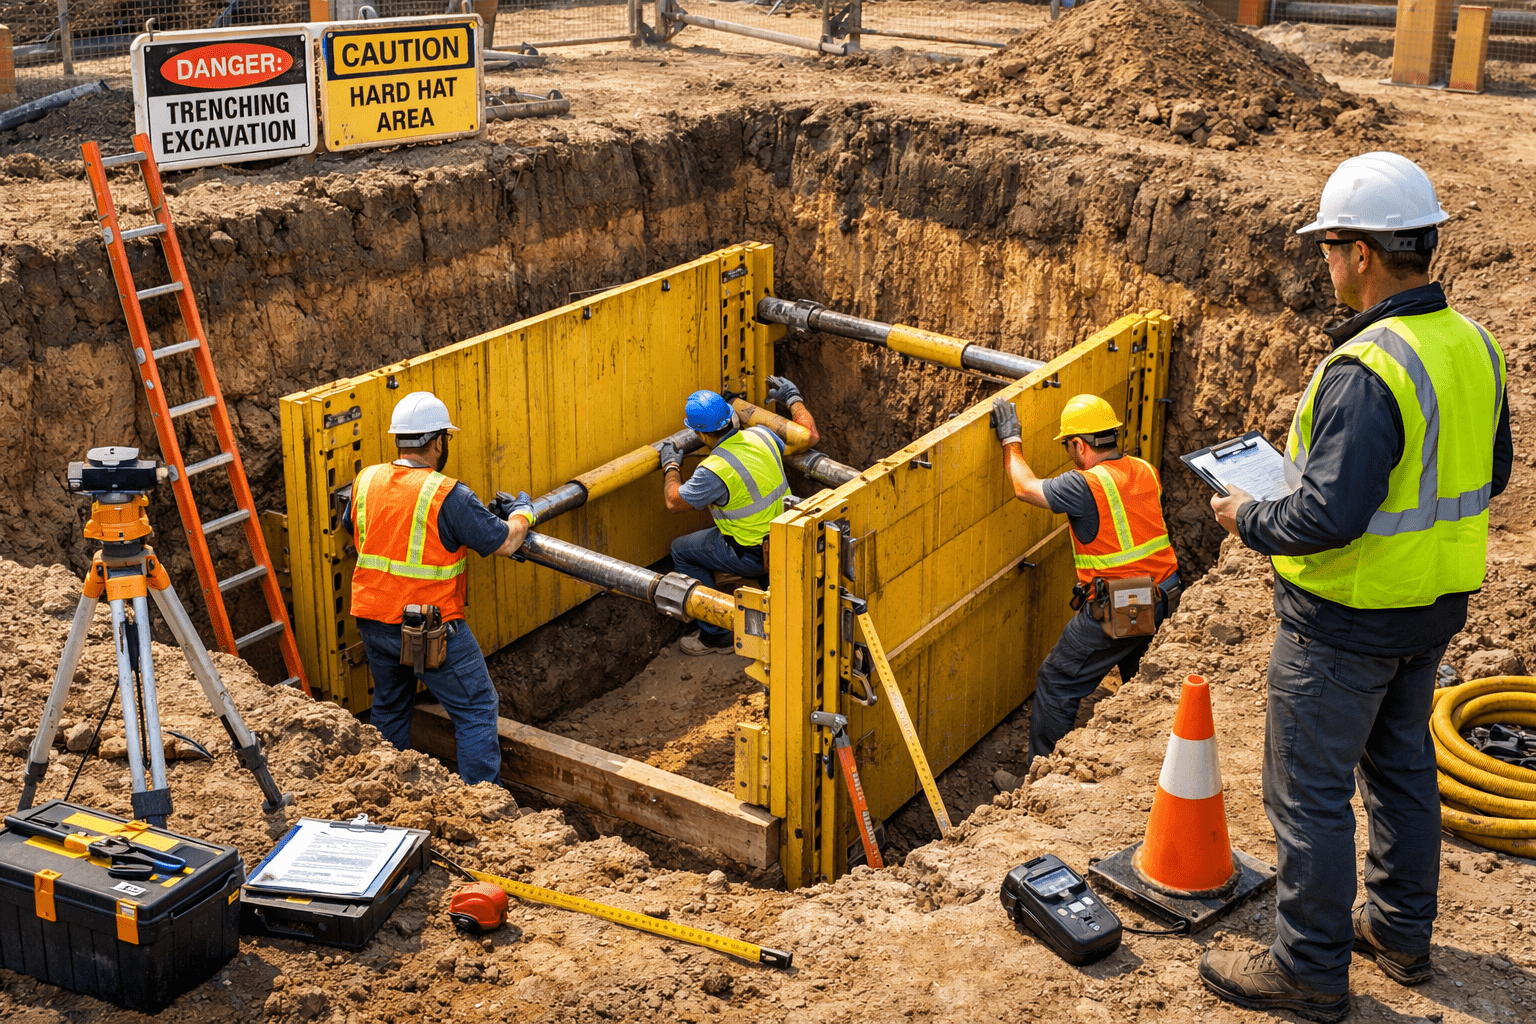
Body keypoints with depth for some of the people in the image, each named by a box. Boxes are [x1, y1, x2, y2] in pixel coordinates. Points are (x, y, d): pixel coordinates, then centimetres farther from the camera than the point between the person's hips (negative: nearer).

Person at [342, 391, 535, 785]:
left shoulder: (366, 481, 0)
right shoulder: (447, 496, -19)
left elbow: (349, 526, 20)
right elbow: (504, 542, -14)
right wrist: (522, 513, 6)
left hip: (371, 621, 7)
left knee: (389, 706, 25)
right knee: (476, 710, 6)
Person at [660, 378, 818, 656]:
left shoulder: (715, 471, -27)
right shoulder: (761, 435, -9)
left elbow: (673, 502, -11)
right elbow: (810, 434, 9)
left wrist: (671, 465, 6)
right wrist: (793, 399, 24)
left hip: (754, 555, -8)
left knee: (681, 550, 11)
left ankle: (717, 635, 13)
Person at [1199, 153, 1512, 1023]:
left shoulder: (1367, 371, -28)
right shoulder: (1473, 344, 0)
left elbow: (1329, 515, -30)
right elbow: (1491, 472, 11)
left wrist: (1249, 517, -13)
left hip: (1347, 619, -9)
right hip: (1437, 603, 9)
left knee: (1310, 791, 5)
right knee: (1402, 763, 23)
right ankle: (1402, 932, 39)